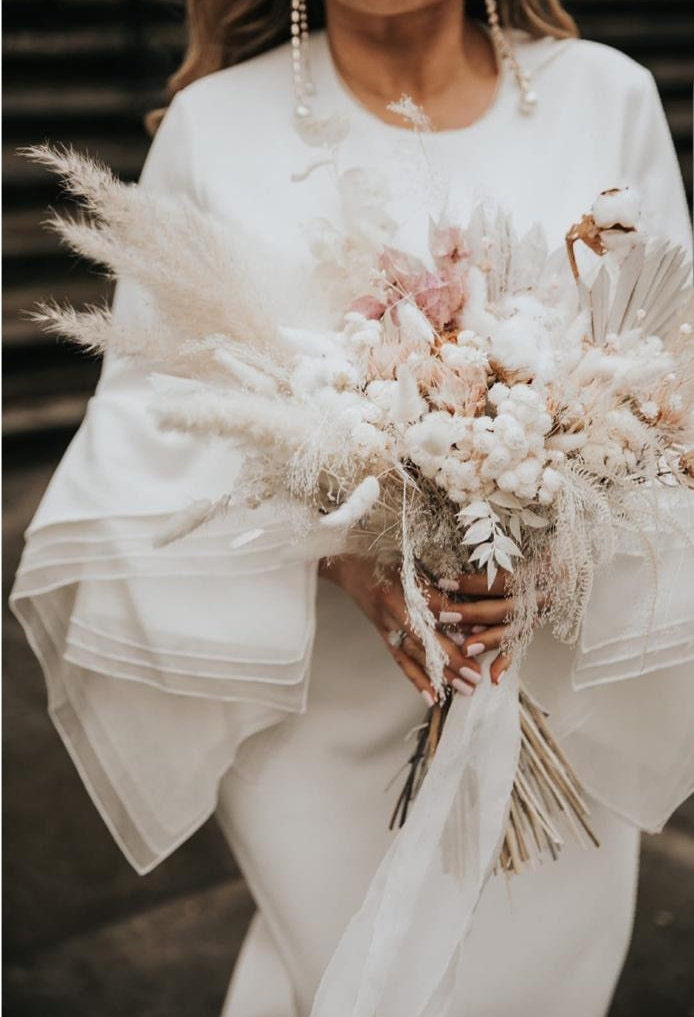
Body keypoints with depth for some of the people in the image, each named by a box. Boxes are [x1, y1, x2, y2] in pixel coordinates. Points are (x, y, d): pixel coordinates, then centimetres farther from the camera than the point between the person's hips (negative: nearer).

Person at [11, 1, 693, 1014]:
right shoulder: (214, 123, -1)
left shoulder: (608, 95, 2)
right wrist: (345, 552, -17)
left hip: (562, 657, 2)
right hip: (317, 686, -1)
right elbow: (160, 409, -1)